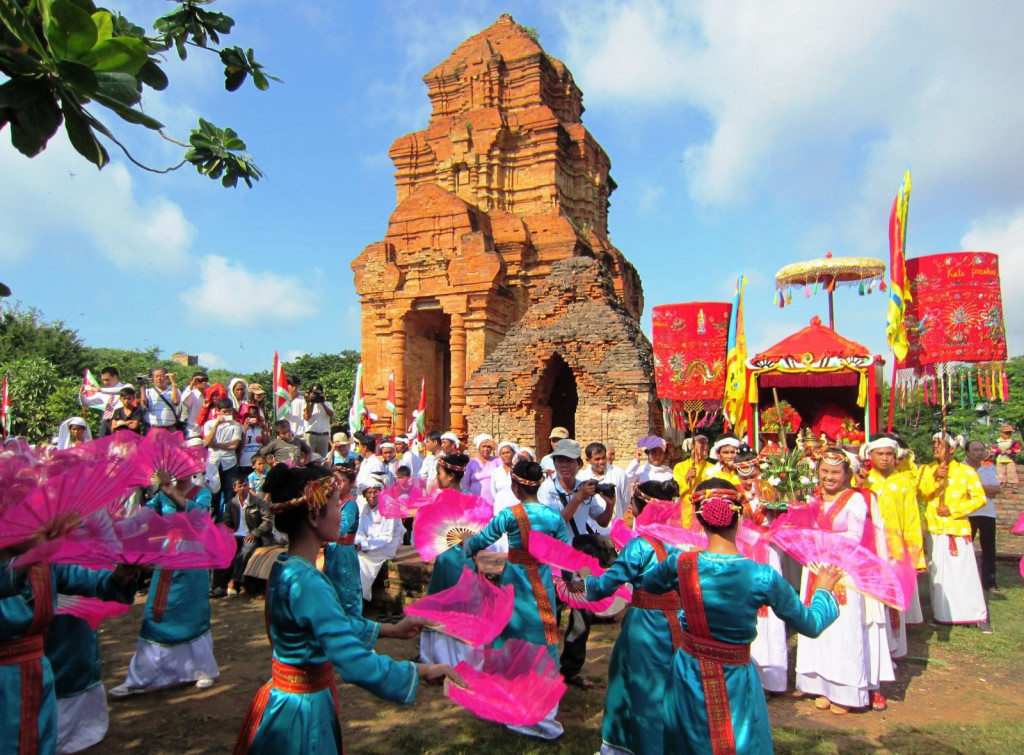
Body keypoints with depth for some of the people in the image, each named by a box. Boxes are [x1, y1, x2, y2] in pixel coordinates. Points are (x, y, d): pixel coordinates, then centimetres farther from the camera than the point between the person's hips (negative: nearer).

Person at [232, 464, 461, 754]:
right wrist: (422, 671, -24)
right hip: (304, 708, -9)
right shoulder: (307, 583, -30)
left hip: (286, 697, 9)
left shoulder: (284, 567, 0)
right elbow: (355, 663, -34)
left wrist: (391, 629, 11)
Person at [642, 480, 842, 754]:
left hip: (689, 675, 2)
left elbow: (648, 583, 7)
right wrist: (823, 590, 15)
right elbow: (811, 625, -5)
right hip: (735, 681, -2)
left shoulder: (681, 564, -17)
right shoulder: (763, 577, -21)